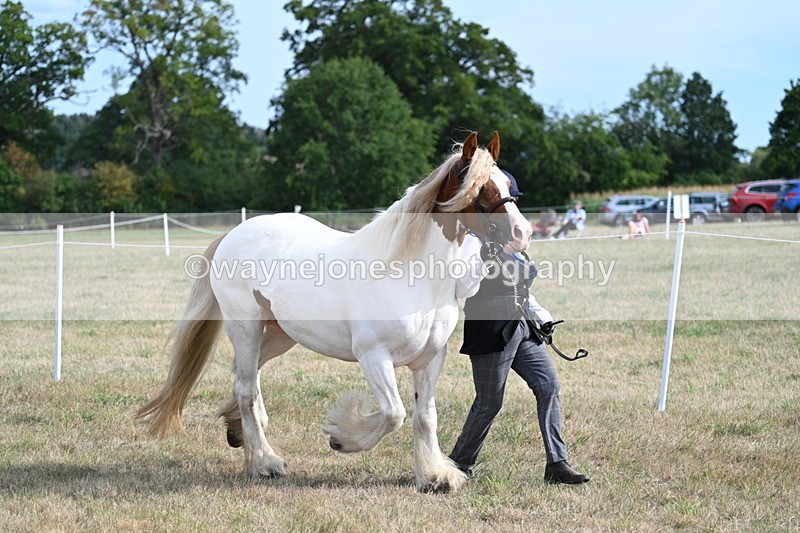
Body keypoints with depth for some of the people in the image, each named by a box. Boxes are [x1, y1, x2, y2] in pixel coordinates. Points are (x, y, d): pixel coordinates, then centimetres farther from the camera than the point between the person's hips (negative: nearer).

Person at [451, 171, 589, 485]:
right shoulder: (475, 240, -10)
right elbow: (464, 287, -19)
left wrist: (542, 317, 16)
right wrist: (484, 261, -29)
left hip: (520, 327, 8)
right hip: (490, 329, -8)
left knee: (549, 386, -2)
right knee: (489, 403, -1)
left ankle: (557, 465, -1)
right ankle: (459, 463, 18)